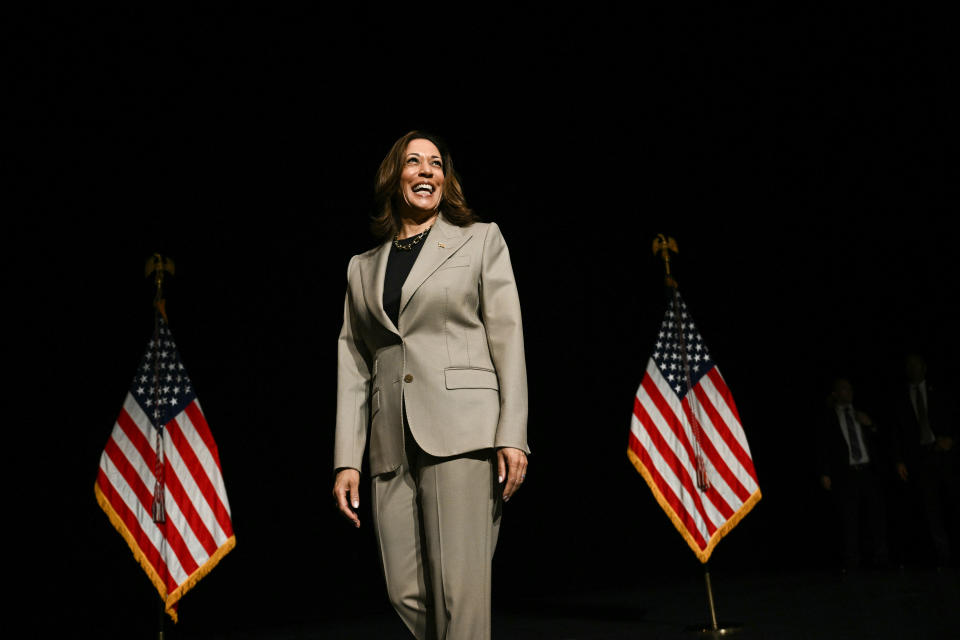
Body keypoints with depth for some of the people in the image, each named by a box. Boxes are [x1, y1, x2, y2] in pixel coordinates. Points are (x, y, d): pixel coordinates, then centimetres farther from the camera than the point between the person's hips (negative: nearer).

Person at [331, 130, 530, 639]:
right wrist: (347, 460, 7)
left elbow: (508, 339, 3)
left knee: (459, 592, -10)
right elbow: (353, 368, 15)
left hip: (461, 433, -3)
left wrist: (512, 436, -8)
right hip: (393, 446, 4)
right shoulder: (363, 267, 19)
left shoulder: (480, 240, 11)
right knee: (407, 594, 0)